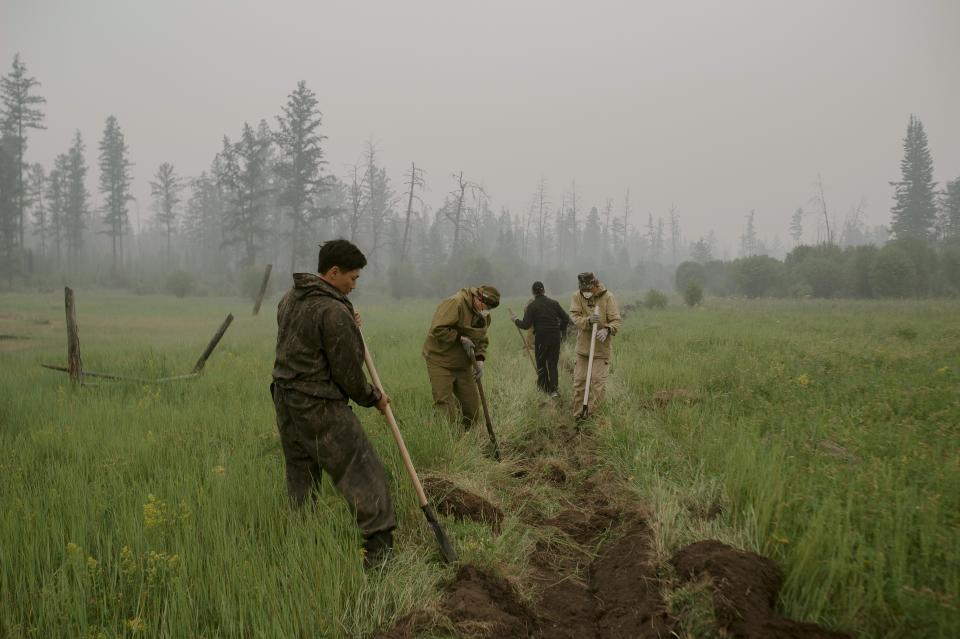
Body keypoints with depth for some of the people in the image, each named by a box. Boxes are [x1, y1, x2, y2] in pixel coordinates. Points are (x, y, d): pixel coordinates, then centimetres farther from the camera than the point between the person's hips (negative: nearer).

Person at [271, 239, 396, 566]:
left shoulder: (290, 297, 9)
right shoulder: (334, 312, -18)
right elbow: (348, 372, -14)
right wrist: (374, 397, 4)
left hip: (285, 399, 9)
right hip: (319, 406, -9)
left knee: (300, 473, 17)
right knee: (362, 472, -3)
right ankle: (379, 548, -5)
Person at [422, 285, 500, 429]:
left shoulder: (484, 316, 5)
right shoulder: (455, 304, -22)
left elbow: (482, 340, 12)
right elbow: (438, 329, -28)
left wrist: (480, 360, -5)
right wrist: (461, 338, -24)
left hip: (463, 365, 8)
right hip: (440, 362, -8)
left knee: (472, 406, 8)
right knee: (445, 406, -11)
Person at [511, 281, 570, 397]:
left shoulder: (532, 306, -6)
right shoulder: (553, 303, 5)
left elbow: (526, 325, -11)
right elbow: (566, 318, 5)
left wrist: (515, 320, 6)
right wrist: (561, 331, 19)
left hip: (541, 338, -3)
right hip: (555, 338, 3)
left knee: (541, 364, 12)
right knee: (553, 364, 9)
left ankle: (545, 388, 16)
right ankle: (555, 389, -4)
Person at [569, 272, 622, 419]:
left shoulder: (608, 297, -6)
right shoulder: (577, 297, -1)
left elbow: (616, 320, -9)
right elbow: (575, 317, -11)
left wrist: (606, 330, -29)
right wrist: (589, 320, -31)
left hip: (601, 349, -2)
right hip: (582, 347, 2)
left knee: (598, 382, -6)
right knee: (579, 381, 7)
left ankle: (591, 414, 5)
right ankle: (578, 415, 18)